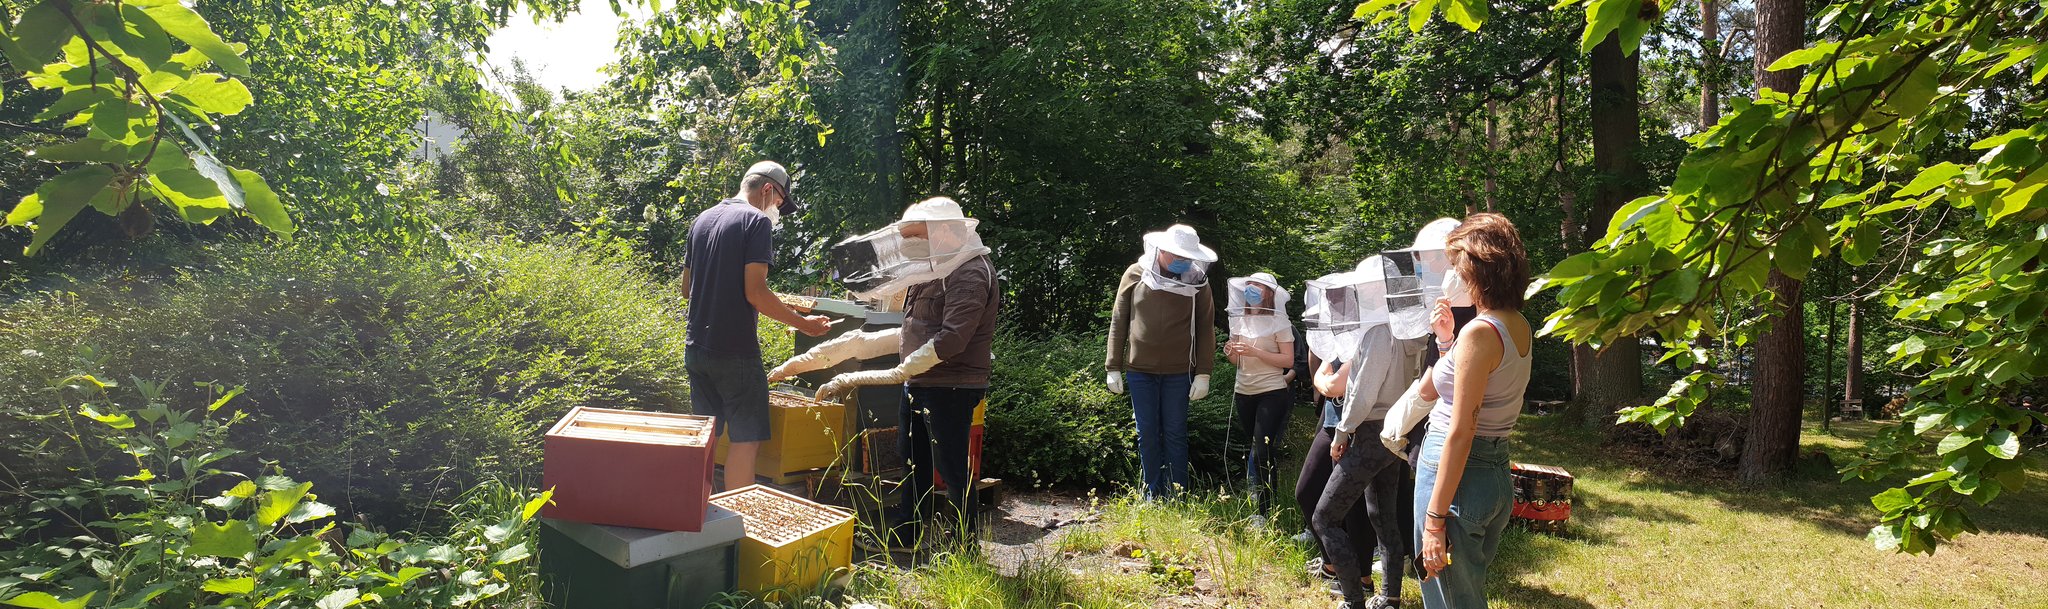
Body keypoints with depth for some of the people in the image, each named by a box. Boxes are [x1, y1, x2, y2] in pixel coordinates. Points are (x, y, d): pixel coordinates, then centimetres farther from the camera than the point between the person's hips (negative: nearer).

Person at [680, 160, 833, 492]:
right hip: (735, 352, -8)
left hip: (696, 349, 8)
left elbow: (686, 287, 19)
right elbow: (755, 292, -18)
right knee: (745, 440, -1)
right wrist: (803, 323, -9)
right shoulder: (757, 221, -10)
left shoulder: (702, 220, 14)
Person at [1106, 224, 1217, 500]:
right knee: (1147, 434, 7)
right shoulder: (1135, 275, -1)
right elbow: (1118, 322, 3)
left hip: (1179, 373, -1)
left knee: (1175, 434, 5)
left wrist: (1203, 373, -4)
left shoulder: (1197, 281, -2)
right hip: (1140, 370, 1)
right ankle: (1153, 495, 17)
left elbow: (1206, 329, 1)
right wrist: (1114, 368, 2)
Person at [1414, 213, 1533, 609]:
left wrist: (1435, 518, -20)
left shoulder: (1480, 332, -19)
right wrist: (1447, 340, 9)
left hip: (1458, 472, -9)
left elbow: (1460, 433, -21)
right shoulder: (1520, 326, 8)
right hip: (1498, 474, 9)